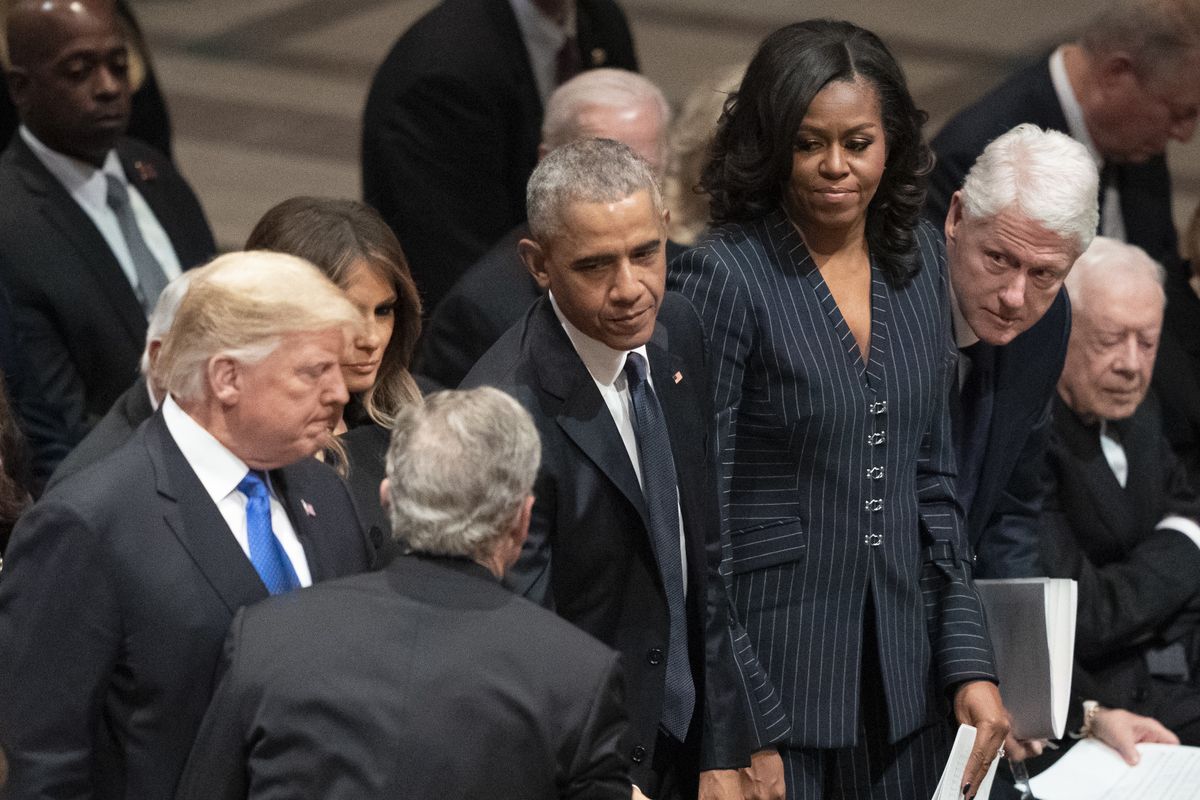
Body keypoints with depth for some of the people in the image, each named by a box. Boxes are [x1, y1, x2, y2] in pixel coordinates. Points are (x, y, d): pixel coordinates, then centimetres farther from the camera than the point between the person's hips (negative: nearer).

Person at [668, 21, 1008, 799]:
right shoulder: (725, 276, -12)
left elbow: (931, 474, 11)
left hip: (899, 663, 5)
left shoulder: (917, 255, 5)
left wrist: (970, 662, 4)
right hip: (769, 659, -5)